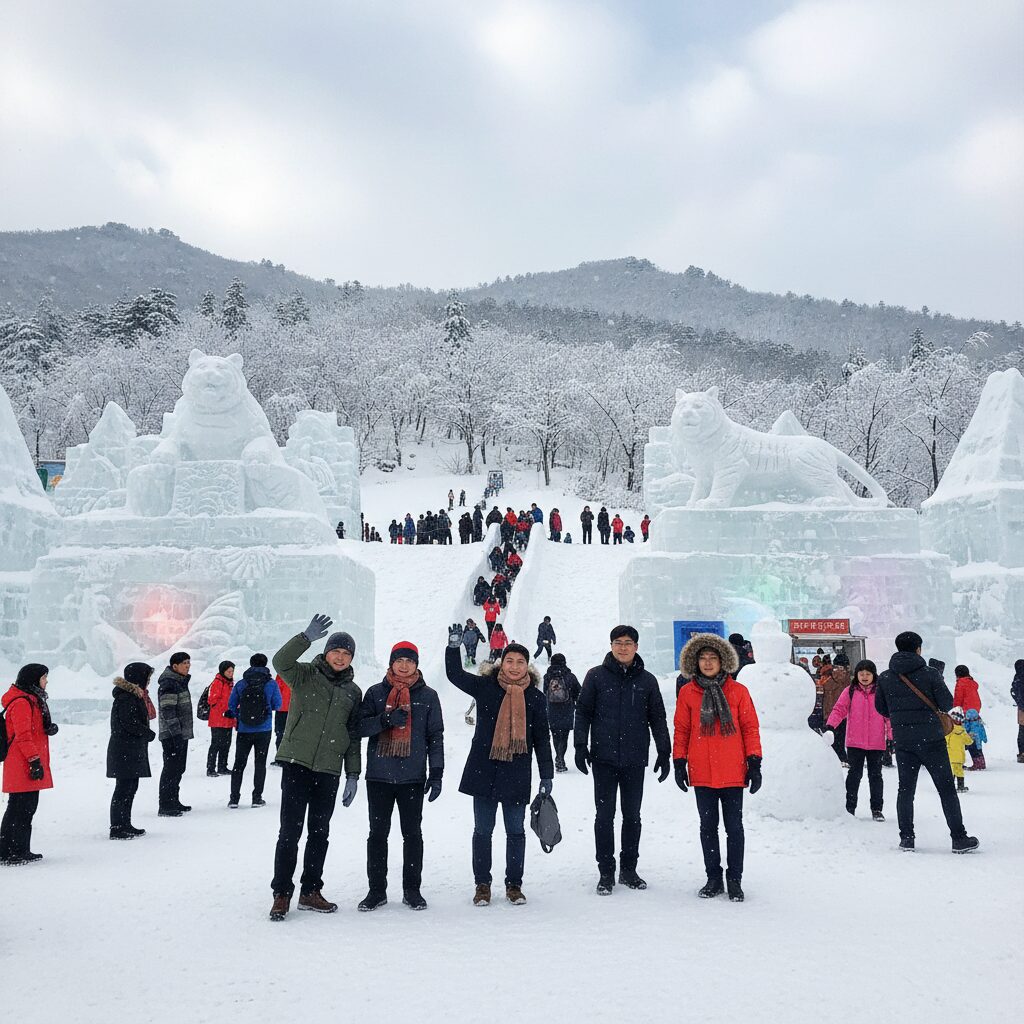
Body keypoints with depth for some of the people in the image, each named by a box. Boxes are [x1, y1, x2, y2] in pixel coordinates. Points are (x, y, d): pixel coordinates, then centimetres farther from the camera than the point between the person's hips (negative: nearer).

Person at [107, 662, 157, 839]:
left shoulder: (136, 695, 15)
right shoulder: (125, 698, -17)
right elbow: (129, 723, -22)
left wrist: (146, 733, 3)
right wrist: (149, 734, -12)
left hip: (134, 750, 10)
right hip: (125, 750, -10)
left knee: (131, 787, 15)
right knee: (124, 788, -6)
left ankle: (125, 825, 22)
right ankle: (117, 828, -2)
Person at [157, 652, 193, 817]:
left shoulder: (180, 682, 16)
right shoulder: (168, 684, -16)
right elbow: (168, 711, -21)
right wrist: (176, 732, -24)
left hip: (182, 734, 10)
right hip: (172, 735, -10)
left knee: (178, 768, 16)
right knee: (171, 769, -8)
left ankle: (173, 802, 26)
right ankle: (165, 806, -5)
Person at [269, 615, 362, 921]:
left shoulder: (353, 692, 13)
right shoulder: (306, 675, 2)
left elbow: (353, 736, 15)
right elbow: (280, 662, -20)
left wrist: (353, 775, 10)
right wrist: (307, 637, -31)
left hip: (329, 770, 4)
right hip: (297, 763, -4)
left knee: (319, 832, 10)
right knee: (290, 831, -4)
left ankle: (310, 891, 21)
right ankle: (282, 894, 5)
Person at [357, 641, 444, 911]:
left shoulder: (428, 696, 5)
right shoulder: (375, 693, 6)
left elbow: (435, 737, 6)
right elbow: (361, 727, -2)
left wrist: (436, 774, 1)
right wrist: (386, 719, -19)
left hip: (413, 777, 0)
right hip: (379, 775, 1)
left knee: (412, 833, 5)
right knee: (378, 833, 5)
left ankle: (412, 890, 15)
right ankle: (377, 890, 14)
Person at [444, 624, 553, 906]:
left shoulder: (535, 698, 3)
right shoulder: (485, 687, 2)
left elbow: (542, 738, 6)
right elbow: (455, 674, 3)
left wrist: (547, 775, 3)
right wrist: (453, 646, -13)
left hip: (517, 774, 0)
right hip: (484, 770, 0)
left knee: (516, 831, 8)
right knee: (483, 830, 7)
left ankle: (514, 884, 22)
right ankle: (482, 884, 20)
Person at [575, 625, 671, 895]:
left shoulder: (647, 680, 6)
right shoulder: (596, 676, 1)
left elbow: (657, 718, 10)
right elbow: (583, 712, 3)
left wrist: (664, 752, 6)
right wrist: (581, 746, -5)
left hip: (635, 760, 2)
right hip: (604, 758, -1)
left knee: (632, 815, 8)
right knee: (605, 815, 2)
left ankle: (628, 869, 19)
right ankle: (606, 872, 10)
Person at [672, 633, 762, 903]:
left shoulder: (738, 691, 1)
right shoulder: (687, 692, 3)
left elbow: (750, 728, 2)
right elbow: (681, 730, 7)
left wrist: (754, 764, -2)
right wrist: (679, 763, 3)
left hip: (732, 772, -1)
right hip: (701, 773, 1)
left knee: (734, 827, 4)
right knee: (708, 826, 10)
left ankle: (734, 880, 16)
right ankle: (713, 878, 21)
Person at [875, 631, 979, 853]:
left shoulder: (884, 678, 2)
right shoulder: (929, 674, -9)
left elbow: (881, 708, 9)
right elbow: (947, 704, -6)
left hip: (902, 742, 3)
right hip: (931, 739, -3)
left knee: (906, 789, 12)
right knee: (946, 788, 5)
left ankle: (906, 838, 9)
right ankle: (959, 839, 6)